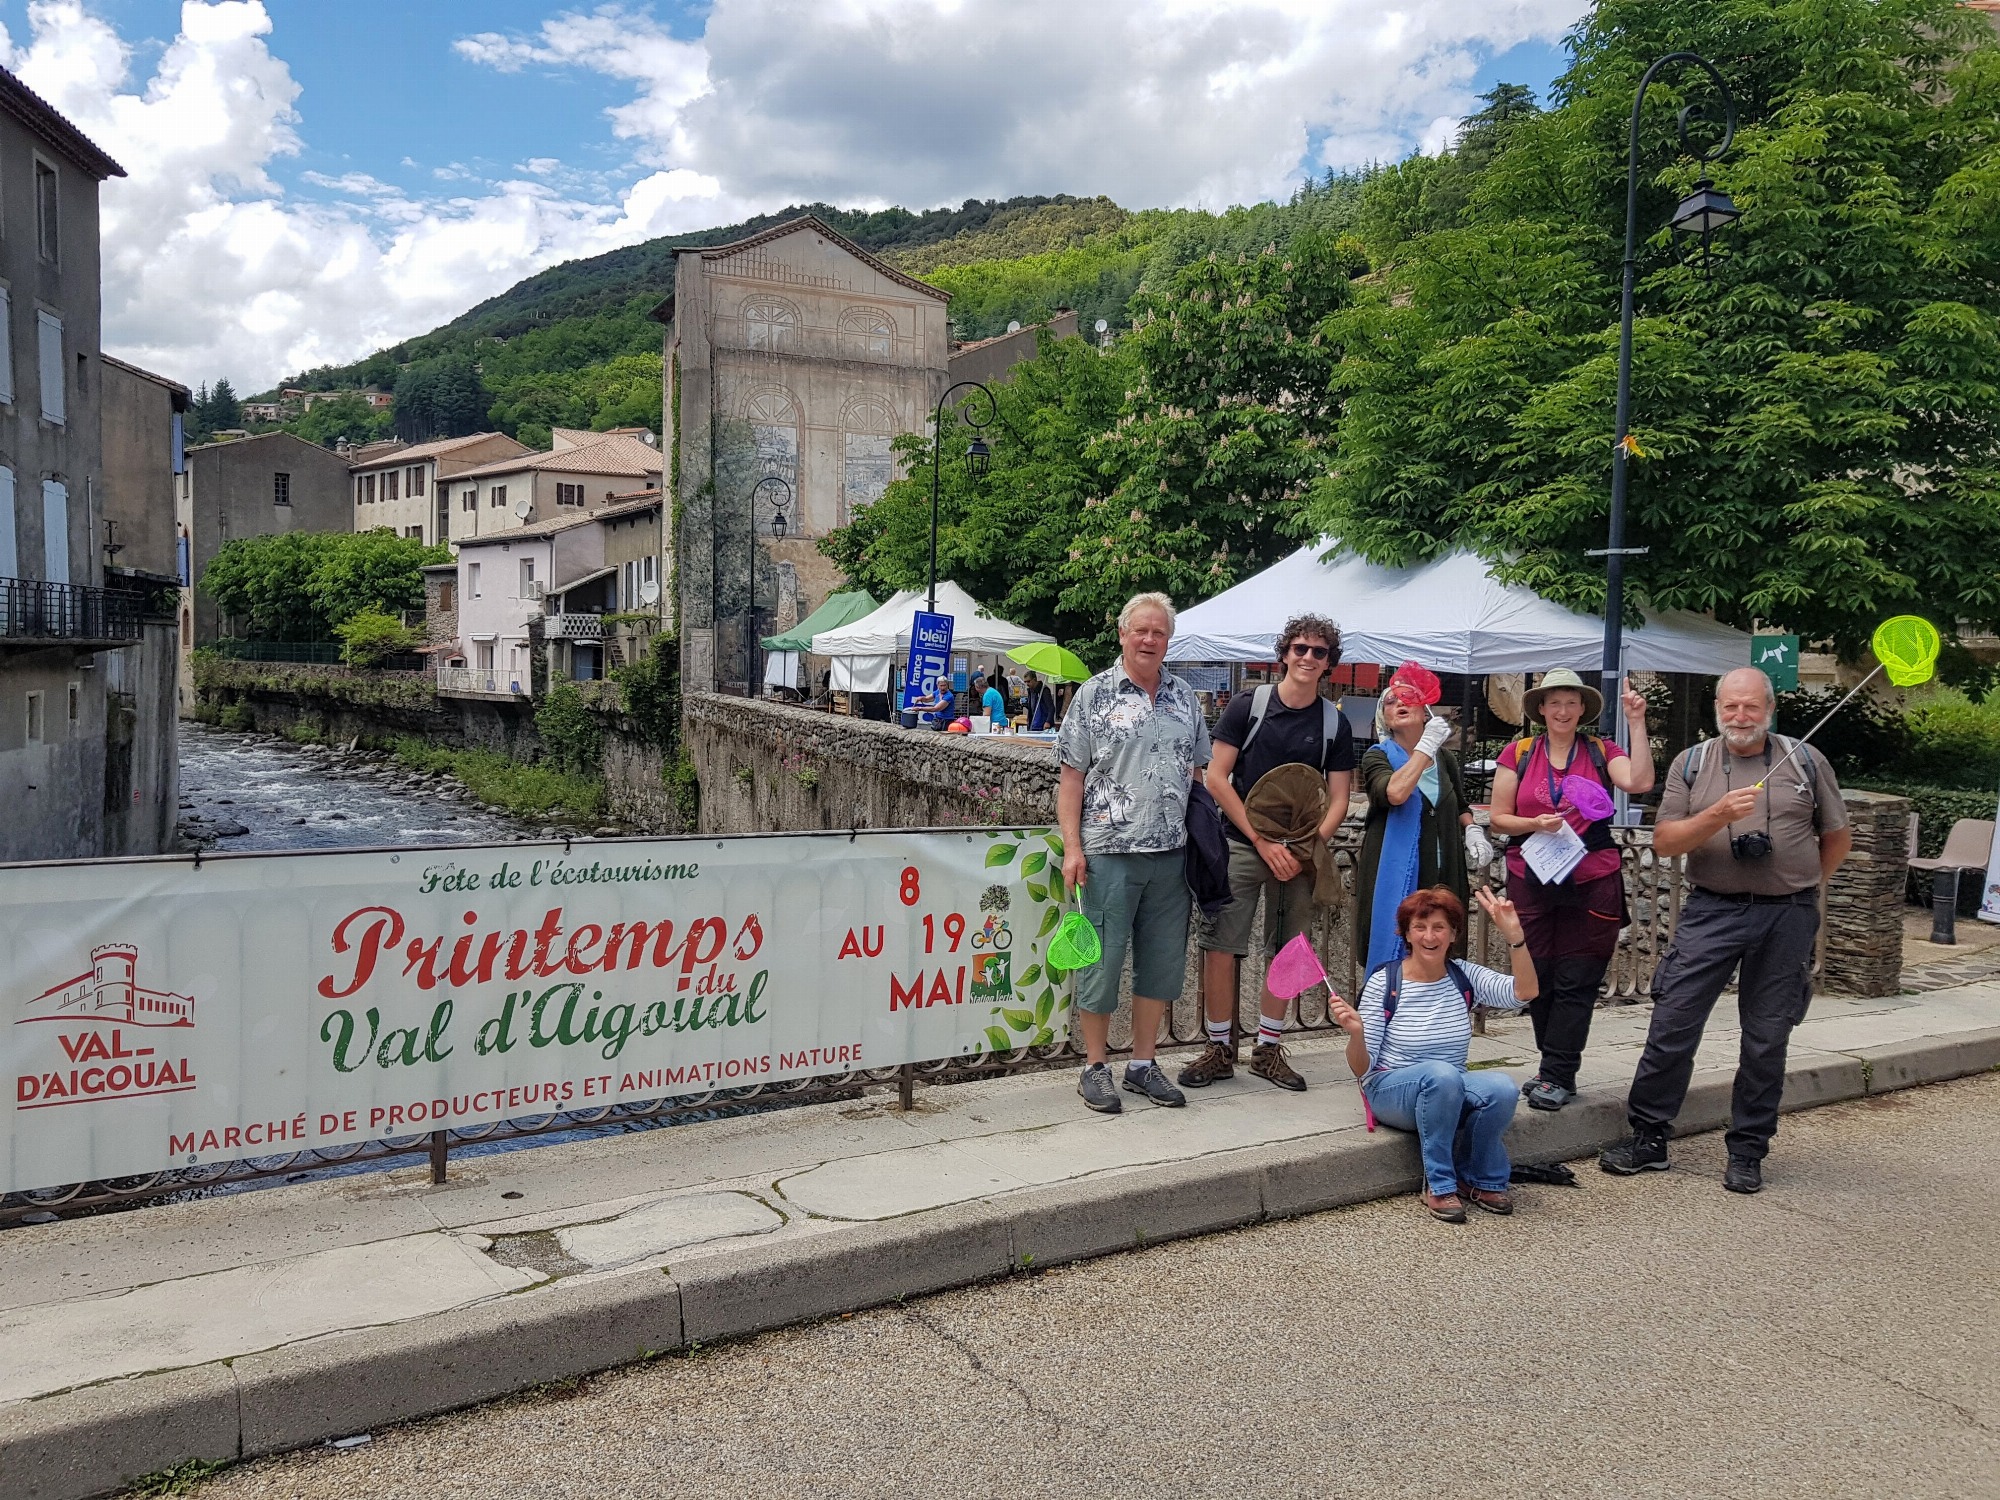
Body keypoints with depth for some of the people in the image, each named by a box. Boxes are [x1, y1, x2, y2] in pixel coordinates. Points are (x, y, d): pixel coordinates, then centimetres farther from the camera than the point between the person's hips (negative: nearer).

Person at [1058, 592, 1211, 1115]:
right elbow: (1072, 776, -4)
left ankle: (1143, 1063, 24)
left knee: (1163, 962, 10)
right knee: (1102, 959, 2)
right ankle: (1094, 1067, 15)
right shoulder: (1094, 694, -1)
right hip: (1108, 851, -4)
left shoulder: (1184, 697, 12)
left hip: (1170, 853, 5)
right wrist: (1072, 847, -11)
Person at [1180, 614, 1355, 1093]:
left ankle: (1268, 1050, 21)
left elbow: (1338, 798, 7)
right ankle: (1220, 1050, 9)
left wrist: (1310, 847, -11)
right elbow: (1216, 779, -6)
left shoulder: (1334, 723, 6)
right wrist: (1263, 842, -10)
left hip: (1297, 852, 3)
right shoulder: (1248, 706, -2)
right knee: (1221, 948, -4)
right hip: (1240, 845, -3)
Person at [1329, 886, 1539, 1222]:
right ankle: (1439, 1185, -18)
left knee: (1502, 1088, -28)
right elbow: (1362, 1069, -9)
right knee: (1442, 1074, -36)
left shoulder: (1464, 976, 1)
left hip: (1451, 1093, 4)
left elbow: (1524, 992, -16)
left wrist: (1514, 935, -26)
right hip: (1391, 1091, -3)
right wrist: (1356, 1033, -31)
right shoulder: (1383, 982, -10)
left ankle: (1480, 1178, -2)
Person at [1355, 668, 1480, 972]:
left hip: (1441, 873, 4)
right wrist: (1427, 746, -18)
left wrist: (1472, 829, 6)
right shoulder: (1378, 757, -3)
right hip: (1395, 874, -4)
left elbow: (1461, 805, 27)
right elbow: (1395, 793, -25)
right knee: (1393, 954, -3)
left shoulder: (1445, 758, 11)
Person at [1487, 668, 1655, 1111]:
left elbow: (1639, 783, -14)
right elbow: (1498, 819, 6)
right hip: (1531, 880, 1)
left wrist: (1637, 724, -13)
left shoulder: (1602, 753, 5)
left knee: (1576, 982, -1)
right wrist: (1536, 824, -12)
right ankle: (1558, 1072, 20)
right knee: (1538, 979, 5)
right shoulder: (1518, 754, 6)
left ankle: (1556, 1077, 5)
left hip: (1592, 881, -1)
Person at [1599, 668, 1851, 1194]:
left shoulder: (1806, 762, 5)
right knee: (1672, 1026, -3)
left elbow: (1837, 840, 13)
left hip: (1787, 918, 1)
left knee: (1767, 1039, 7)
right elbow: (1664, 842, -4)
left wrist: (1798, 886, 11)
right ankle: (1647, 1138, 9)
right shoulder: (1692, 763, 4)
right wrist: (1718, 815, -17)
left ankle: (1747, 1151, 20)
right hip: (1711, 912, 0)